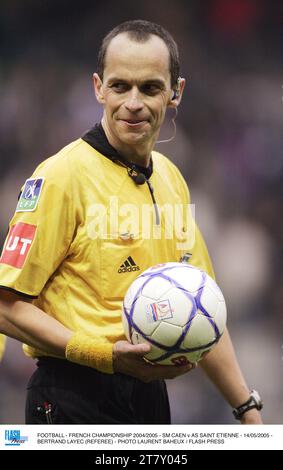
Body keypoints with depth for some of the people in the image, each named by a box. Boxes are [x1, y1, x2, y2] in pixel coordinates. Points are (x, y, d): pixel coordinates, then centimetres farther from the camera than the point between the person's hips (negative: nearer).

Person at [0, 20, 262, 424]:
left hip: (151, 388, 7)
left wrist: (247, 407, 12)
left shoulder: (171, 179, 10)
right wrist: (108, 355, -24)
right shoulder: (62, 175, -12)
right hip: (76, 401, -6)